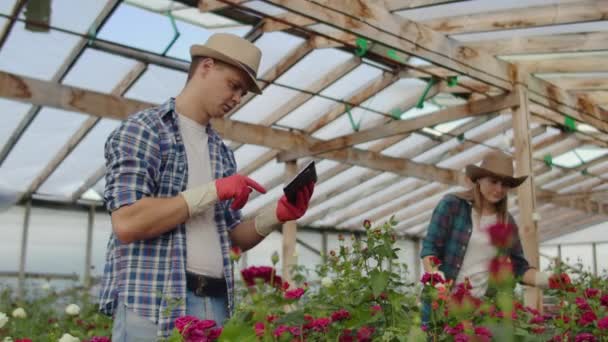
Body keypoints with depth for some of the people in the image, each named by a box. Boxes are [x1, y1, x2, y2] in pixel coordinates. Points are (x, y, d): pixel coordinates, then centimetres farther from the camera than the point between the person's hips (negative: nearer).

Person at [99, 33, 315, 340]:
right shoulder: (142, 129, -4)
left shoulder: (221, 152, 16)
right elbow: (126, 224, -16)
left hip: (216, 305, 6)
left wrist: (276, 216, -1)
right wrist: (212, 192, -14)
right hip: (151, 305, -6)